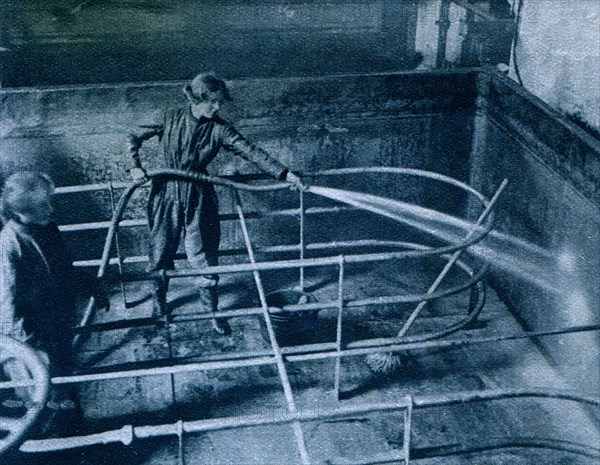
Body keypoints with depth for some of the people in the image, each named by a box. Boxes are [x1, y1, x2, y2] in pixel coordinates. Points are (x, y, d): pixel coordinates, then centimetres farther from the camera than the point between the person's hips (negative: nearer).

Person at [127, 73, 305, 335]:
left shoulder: (218, 129, -8)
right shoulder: (171, 119, -6)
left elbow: (250, 151, -16)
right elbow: (134, 138, 6)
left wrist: (283, 174, -24)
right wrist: (135, 165, -7)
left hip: (199, 198, 0)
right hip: (166, 195, 1)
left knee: (204, 256, 1)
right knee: (160, 253, 11)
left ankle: (212, 312, 19)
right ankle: (159, 304, 35)